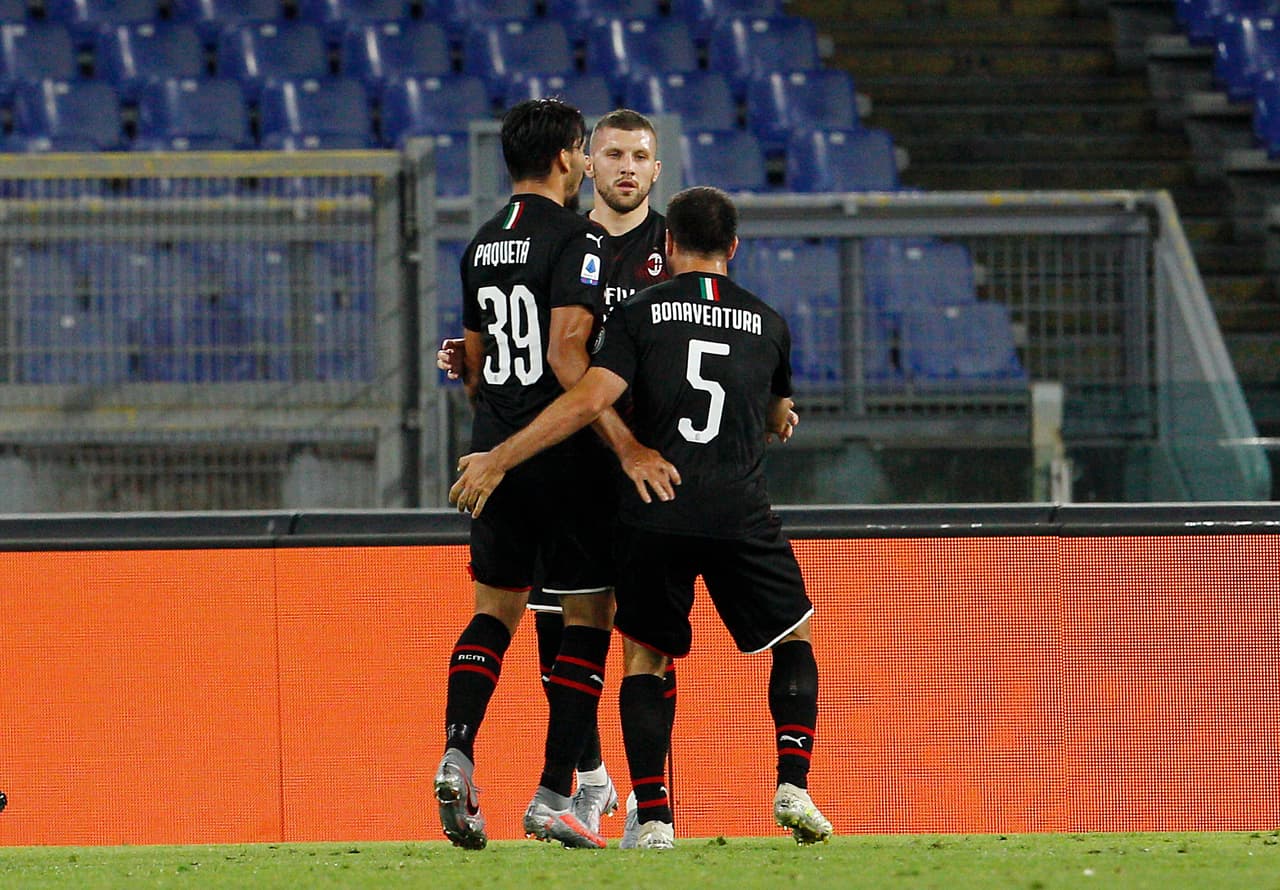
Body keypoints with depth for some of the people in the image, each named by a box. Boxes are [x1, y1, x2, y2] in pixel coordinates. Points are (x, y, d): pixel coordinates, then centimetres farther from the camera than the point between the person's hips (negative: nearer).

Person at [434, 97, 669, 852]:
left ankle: (458, 751, -9)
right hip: (567, 454, -7)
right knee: (590, 617, 2)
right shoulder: (575, 239, -12)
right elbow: (566, 356, -22)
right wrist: (625, 445, -25)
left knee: (495, 610, 14)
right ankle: (554, 795, -4)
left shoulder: (484, 244, 12)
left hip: (497, 451, 7)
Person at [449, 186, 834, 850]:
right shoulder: (768, 323, 13)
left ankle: (653, 819, -1)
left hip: (653, 514, -1)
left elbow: (588, 400, -10)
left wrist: (498, 460, -5)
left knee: (643, 656, 13)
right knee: (794, 636, 21)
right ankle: (793, 786, 6)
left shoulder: (641, 313, 3)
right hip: (741, 514, 1)